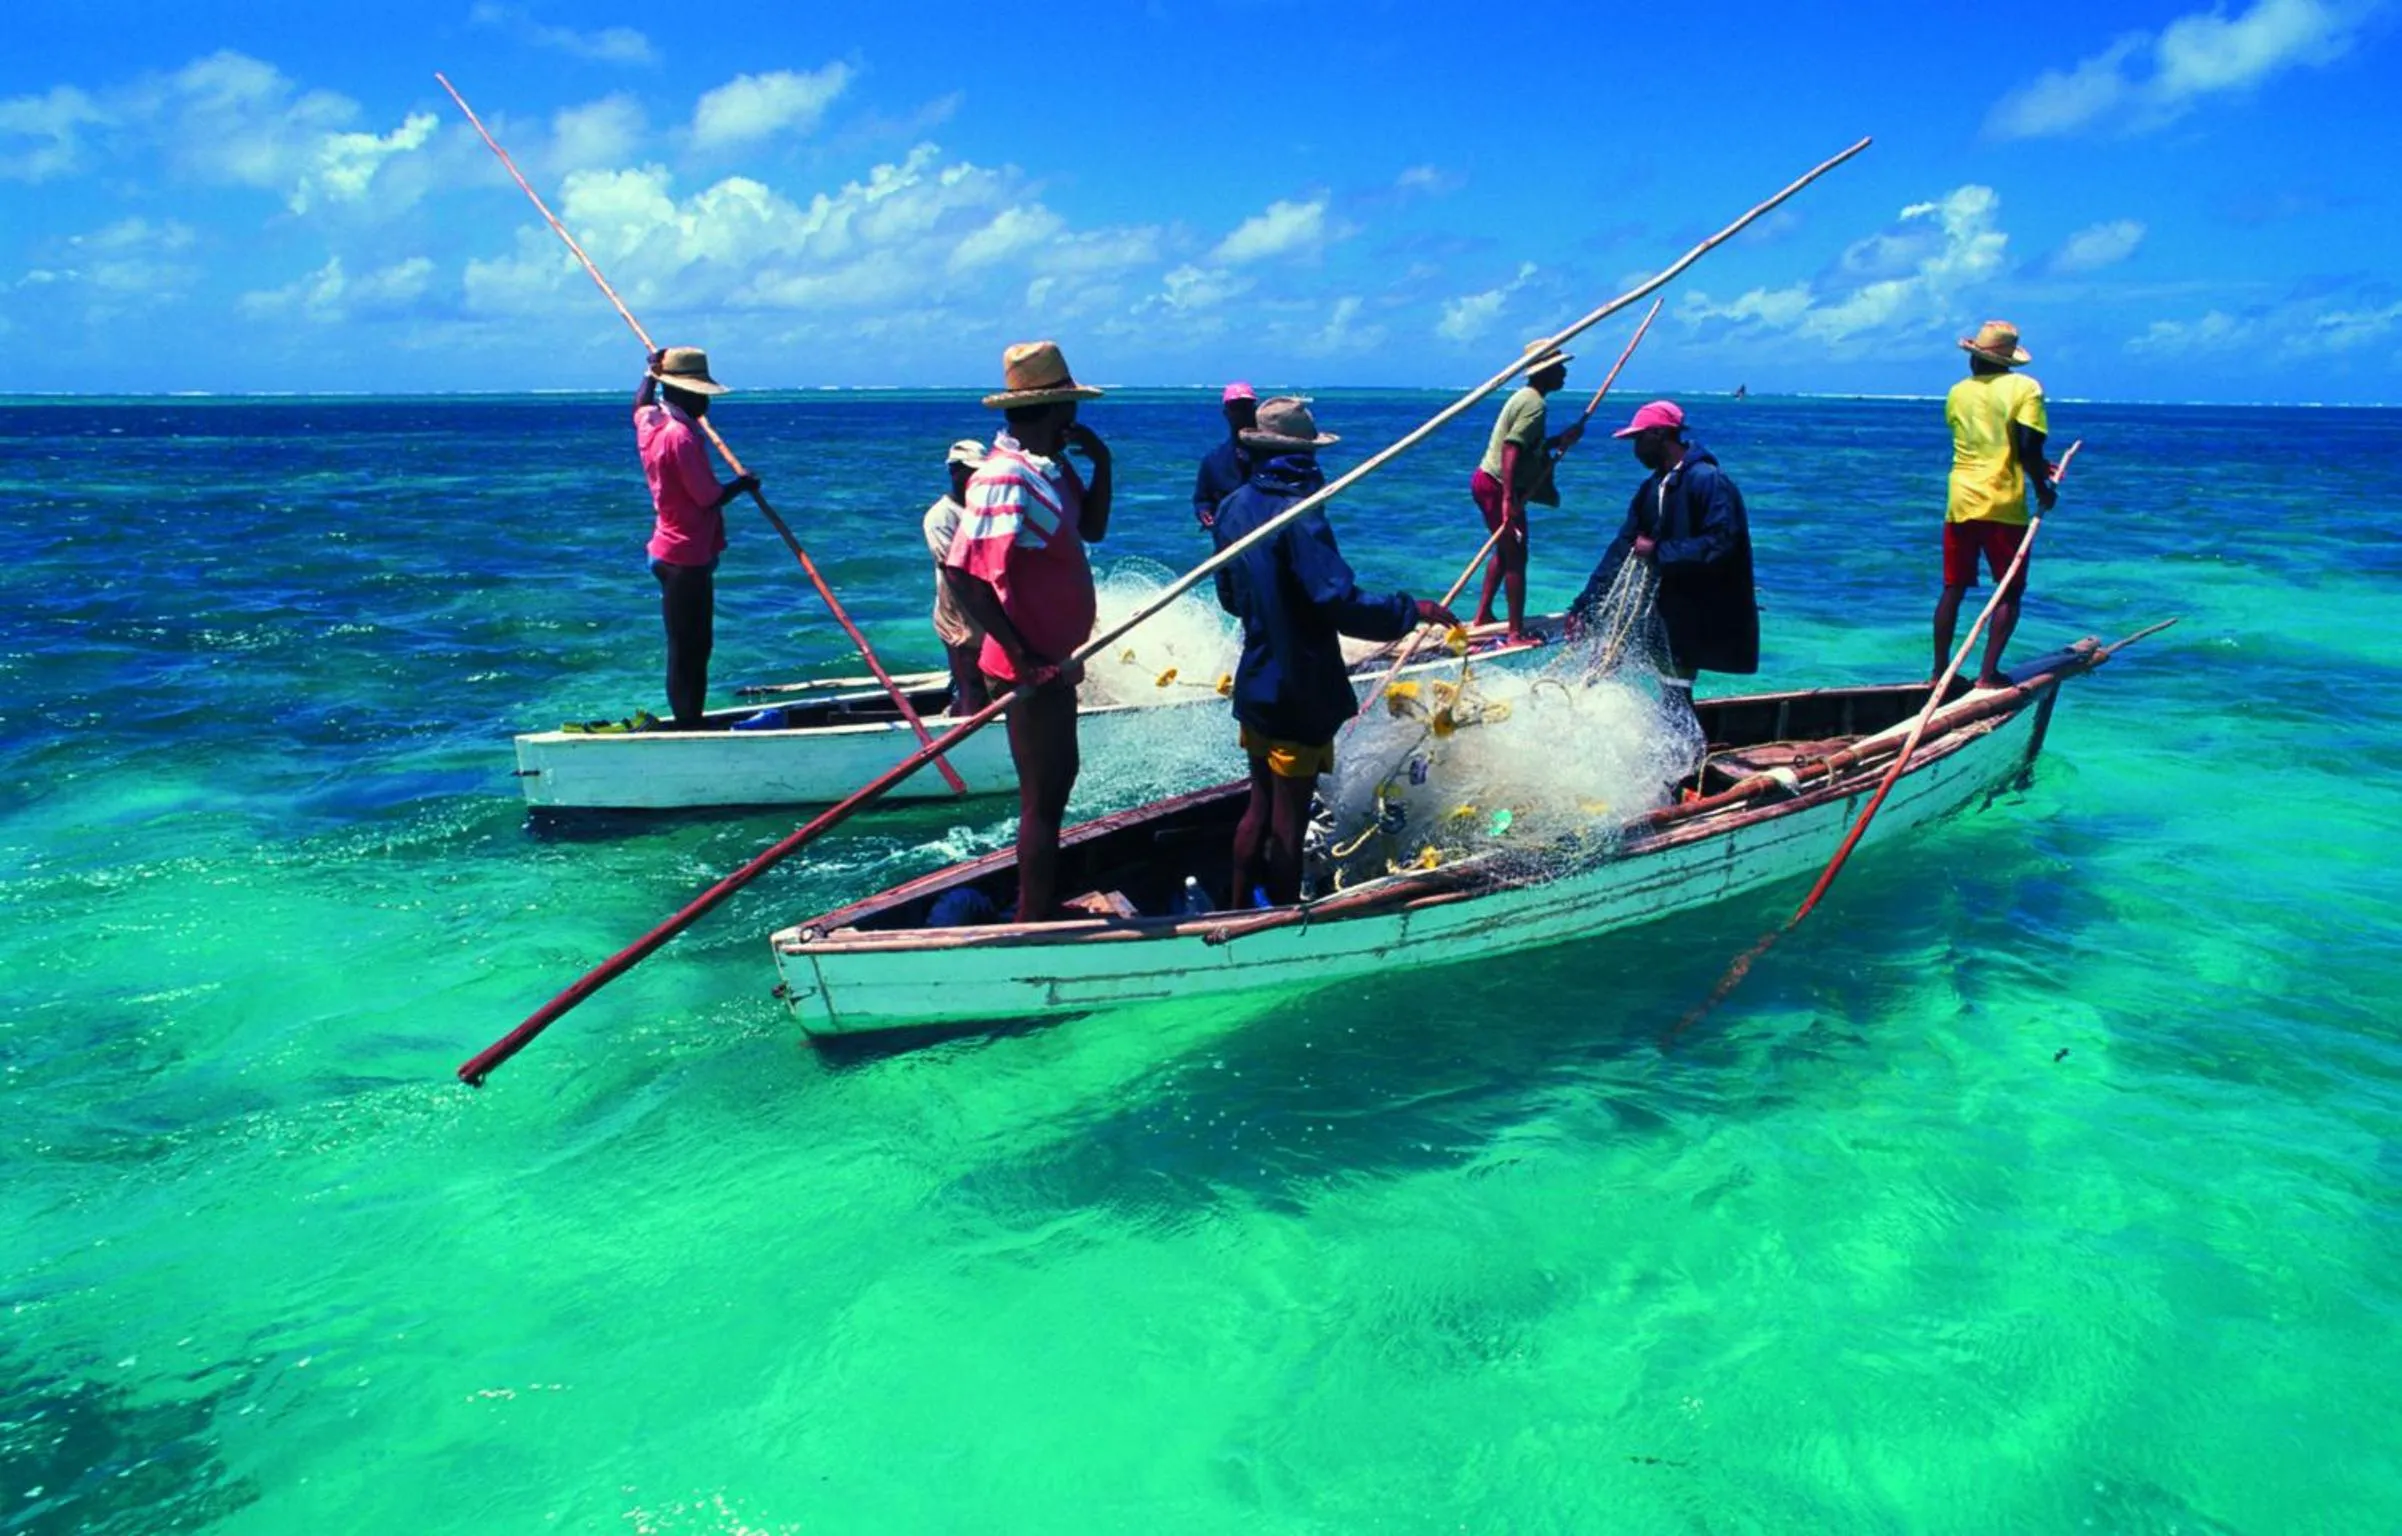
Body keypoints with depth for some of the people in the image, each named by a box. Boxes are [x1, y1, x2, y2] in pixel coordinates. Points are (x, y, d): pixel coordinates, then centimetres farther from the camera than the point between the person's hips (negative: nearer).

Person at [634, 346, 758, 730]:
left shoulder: (649, 422, 7)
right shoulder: (681, 436, -21)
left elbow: (641, 402, 33)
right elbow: (709, 497, -19)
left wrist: (653, 371, 45)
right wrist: (741, 484, -1)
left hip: (672, 552, 10)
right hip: (687, 557, -10)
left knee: (691, 647, 15)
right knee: (689, 650, -5)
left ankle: (689, 724, 21)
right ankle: (688, 726, 0)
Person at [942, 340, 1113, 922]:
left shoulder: (1047, 467, 6)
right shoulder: (1007, 478, -24)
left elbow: (1092, 528, 17)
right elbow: (962, 572, -30)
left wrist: (1100, 461, 2)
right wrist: (1024, 656, -29)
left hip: (1053, 660, 11)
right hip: (1033, 670, -11)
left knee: (1059, 778, 23)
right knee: (1042, 799, 0)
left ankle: (1043, 904, 38)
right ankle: (1033, 923, 12)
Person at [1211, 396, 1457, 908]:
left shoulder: (1233, 508, 3)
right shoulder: (1298, 516, -21)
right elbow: (1344, 606, -28)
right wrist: (1414, 609, -17)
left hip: (1253, 688, 8)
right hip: (1298, 695, -8)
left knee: (1259, 808, 20)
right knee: (1288, 821, 3)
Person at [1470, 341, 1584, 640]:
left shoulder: (1525, 396, 15)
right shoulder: (1534, 403, -16)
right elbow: (1511, 450, -27)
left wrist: (1559, 441, 9)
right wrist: (1508, 498, -32)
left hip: (1486, 481, 11)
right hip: (1497, 485, -11)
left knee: (1505, 552, 23)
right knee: (1516, 558, -5)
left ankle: (1483, 615, 28)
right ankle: (1516, 632, -3)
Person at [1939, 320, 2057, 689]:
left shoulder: (1957, 393, 10)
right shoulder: (2024, 388, -4)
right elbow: (2028, 448, -12)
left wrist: (2035, 466, 26)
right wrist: (2042, 488, 3)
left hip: (1960, 503, 4)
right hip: (2003, 505, -4)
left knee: (1952, 589, 11)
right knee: (2010, 593, 5)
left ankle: (1940, 670, 14)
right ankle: (1988, 673, -2)